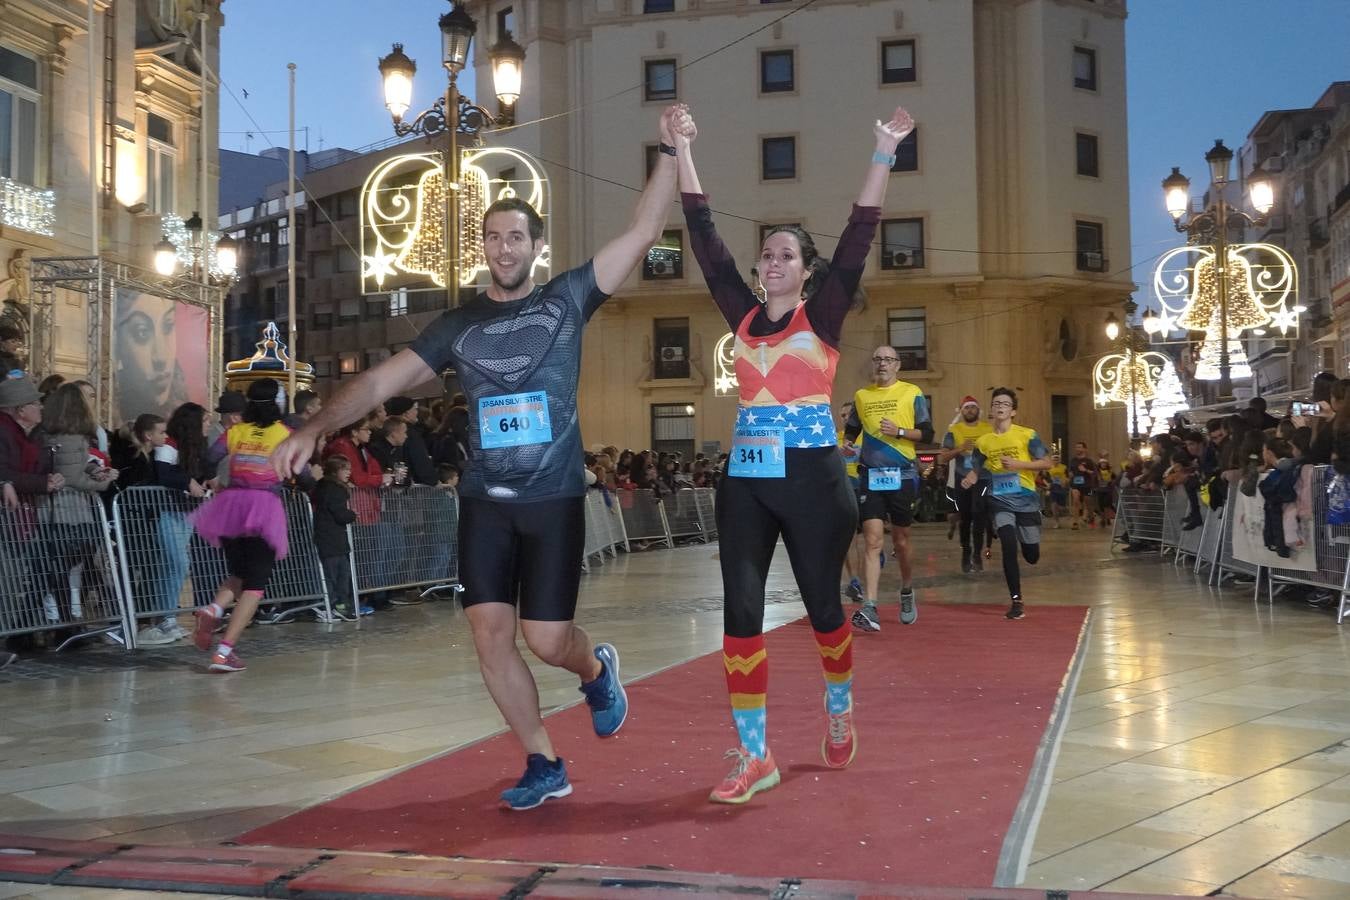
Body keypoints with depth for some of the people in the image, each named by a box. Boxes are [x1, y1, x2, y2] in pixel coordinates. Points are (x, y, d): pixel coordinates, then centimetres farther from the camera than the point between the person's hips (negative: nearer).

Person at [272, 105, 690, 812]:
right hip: (484, 502, 3)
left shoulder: (567, 300, 1)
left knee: (546, 638, -7)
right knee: (489, 632, -2)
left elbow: (642, 232, -6)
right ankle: (544, 765, 14)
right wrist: (314, 428, -8)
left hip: (554, 500, -3)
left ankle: (597, 669, 31)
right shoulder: (458, 325, 8)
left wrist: (669, 151, -11)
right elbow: (382, 380, 4)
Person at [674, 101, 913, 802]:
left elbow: (859, 236, -9)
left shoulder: (823, 315, 1)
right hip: (745, 478, 3)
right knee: (740, 610, -4)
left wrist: (883, 154, -16)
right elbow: (703, 234, 8)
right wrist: (683, 151, 7)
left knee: (822, 603, 10)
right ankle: (754, 755, 2)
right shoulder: (742, 314, 9)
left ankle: (839, 709, 38)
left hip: (811, 476, -3)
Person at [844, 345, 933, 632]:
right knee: (872, 541, -10)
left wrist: (899, 431, -16)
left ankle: (907, 593, 36)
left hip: (902, 476, -1)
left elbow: (927, 434, -1)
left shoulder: (912, 393, 2)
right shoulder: (861, 395, 10)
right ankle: (869, 609, -16)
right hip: (870, 476, 1)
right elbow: (851, 432, 23)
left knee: (900, 541, 11)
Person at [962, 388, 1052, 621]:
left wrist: (1017, 464, -18)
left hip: (1026, 500, -1)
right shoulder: (983, 441, 4)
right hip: (1000, 501, 1)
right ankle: (1016, 601, -11)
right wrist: (969, 479, -9)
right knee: (1008, 545, -19)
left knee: (1031, 556, 8)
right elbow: (975, 469, 15)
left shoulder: (1027, 435, -5)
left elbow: (1046, 463, -5)